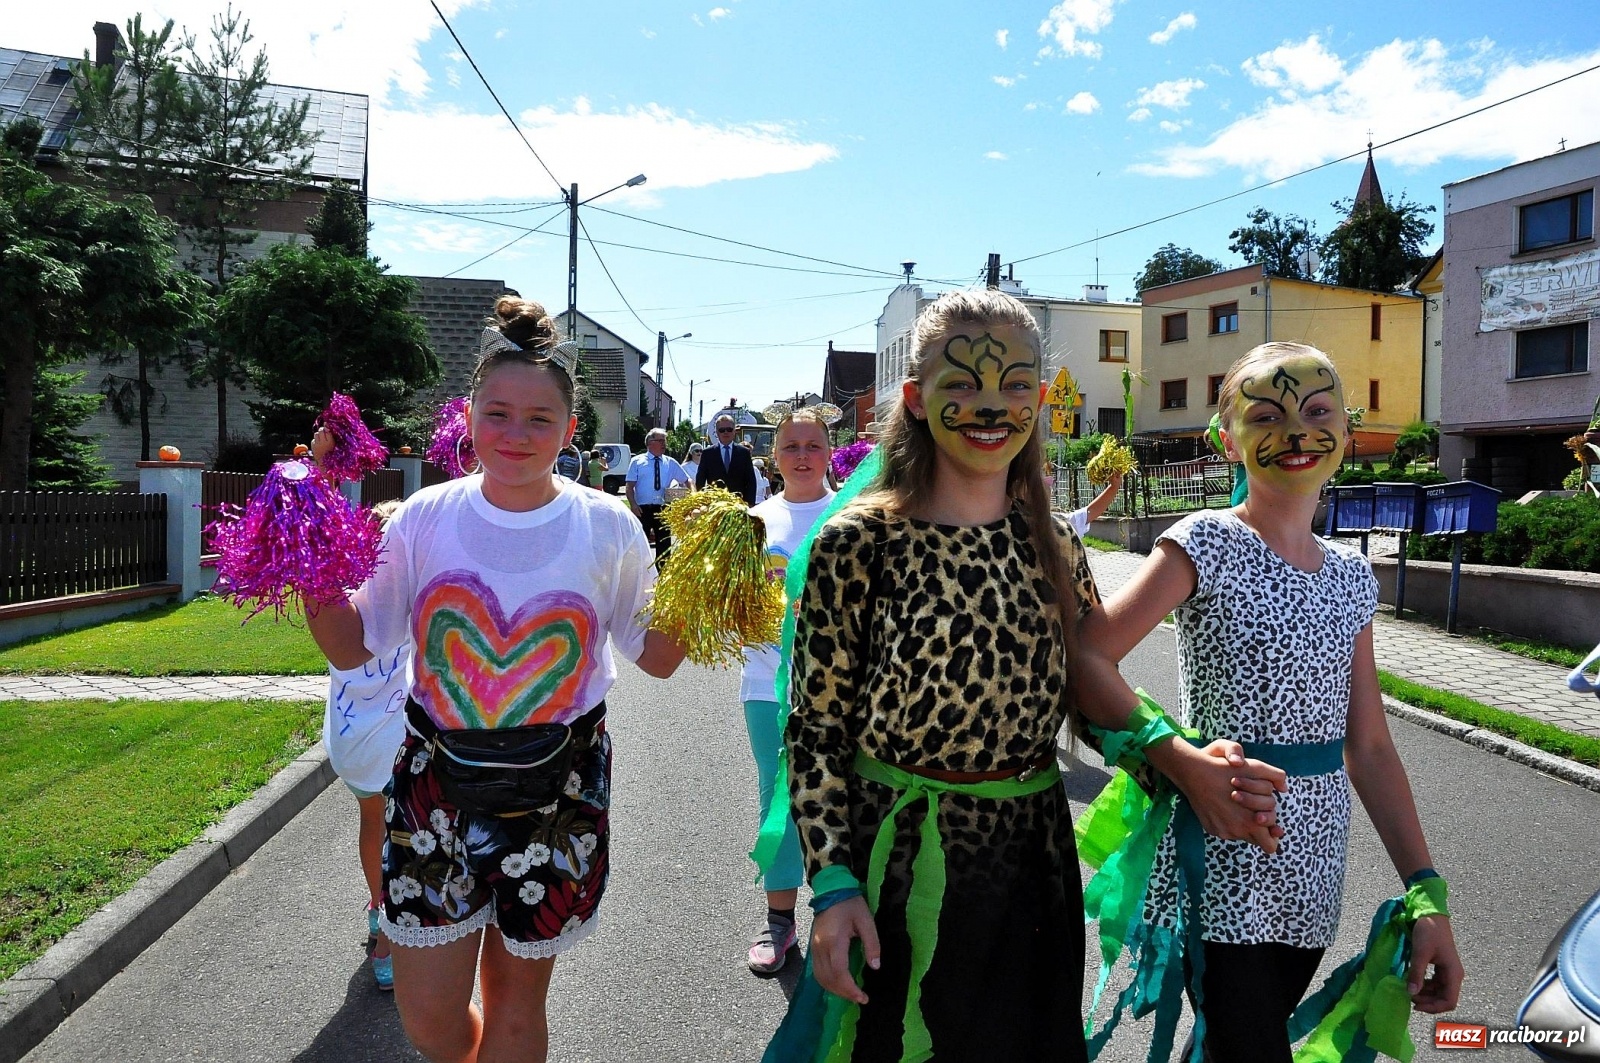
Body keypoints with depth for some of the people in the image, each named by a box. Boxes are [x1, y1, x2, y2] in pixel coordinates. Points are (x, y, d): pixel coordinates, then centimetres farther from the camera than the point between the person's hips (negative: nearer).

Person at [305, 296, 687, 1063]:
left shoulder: (608, 530, -6)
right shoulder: (425, 518, -4)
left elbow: (655, 657, 3)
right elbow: (353, 647, 4)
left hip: (557, 791, -1)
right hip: (436, 780, 1)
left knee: (515, 999, 14)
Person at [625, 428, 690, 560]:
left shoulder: (671, 463, 10)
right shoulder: (637, 462, 3)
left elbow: (686, 480, 14)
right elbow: (630, 486, -1)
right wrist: (633, 504, -16)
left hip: (662, 508, 3)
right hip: (642, 509, -3)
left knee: (664, 544, 7)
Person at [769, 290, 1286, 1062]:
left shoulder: (1056, 547, 1)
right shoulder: (858, 543, -13)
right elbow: (816, 727, -9)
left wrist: (1182, 762, -11)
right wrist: (833, 884, -13)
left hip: (1030, 864, 4)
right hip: (898, 868, -4)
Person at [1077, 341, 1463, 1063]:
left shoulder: (1351, 576, 8)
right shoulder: (1207, 544, -10)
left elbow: (1368, 747, 9)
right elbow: (1085, 659, -20)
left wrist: (1426, 893, 4)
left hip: (1311, 871, 6)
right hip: (1224, 863, -5)